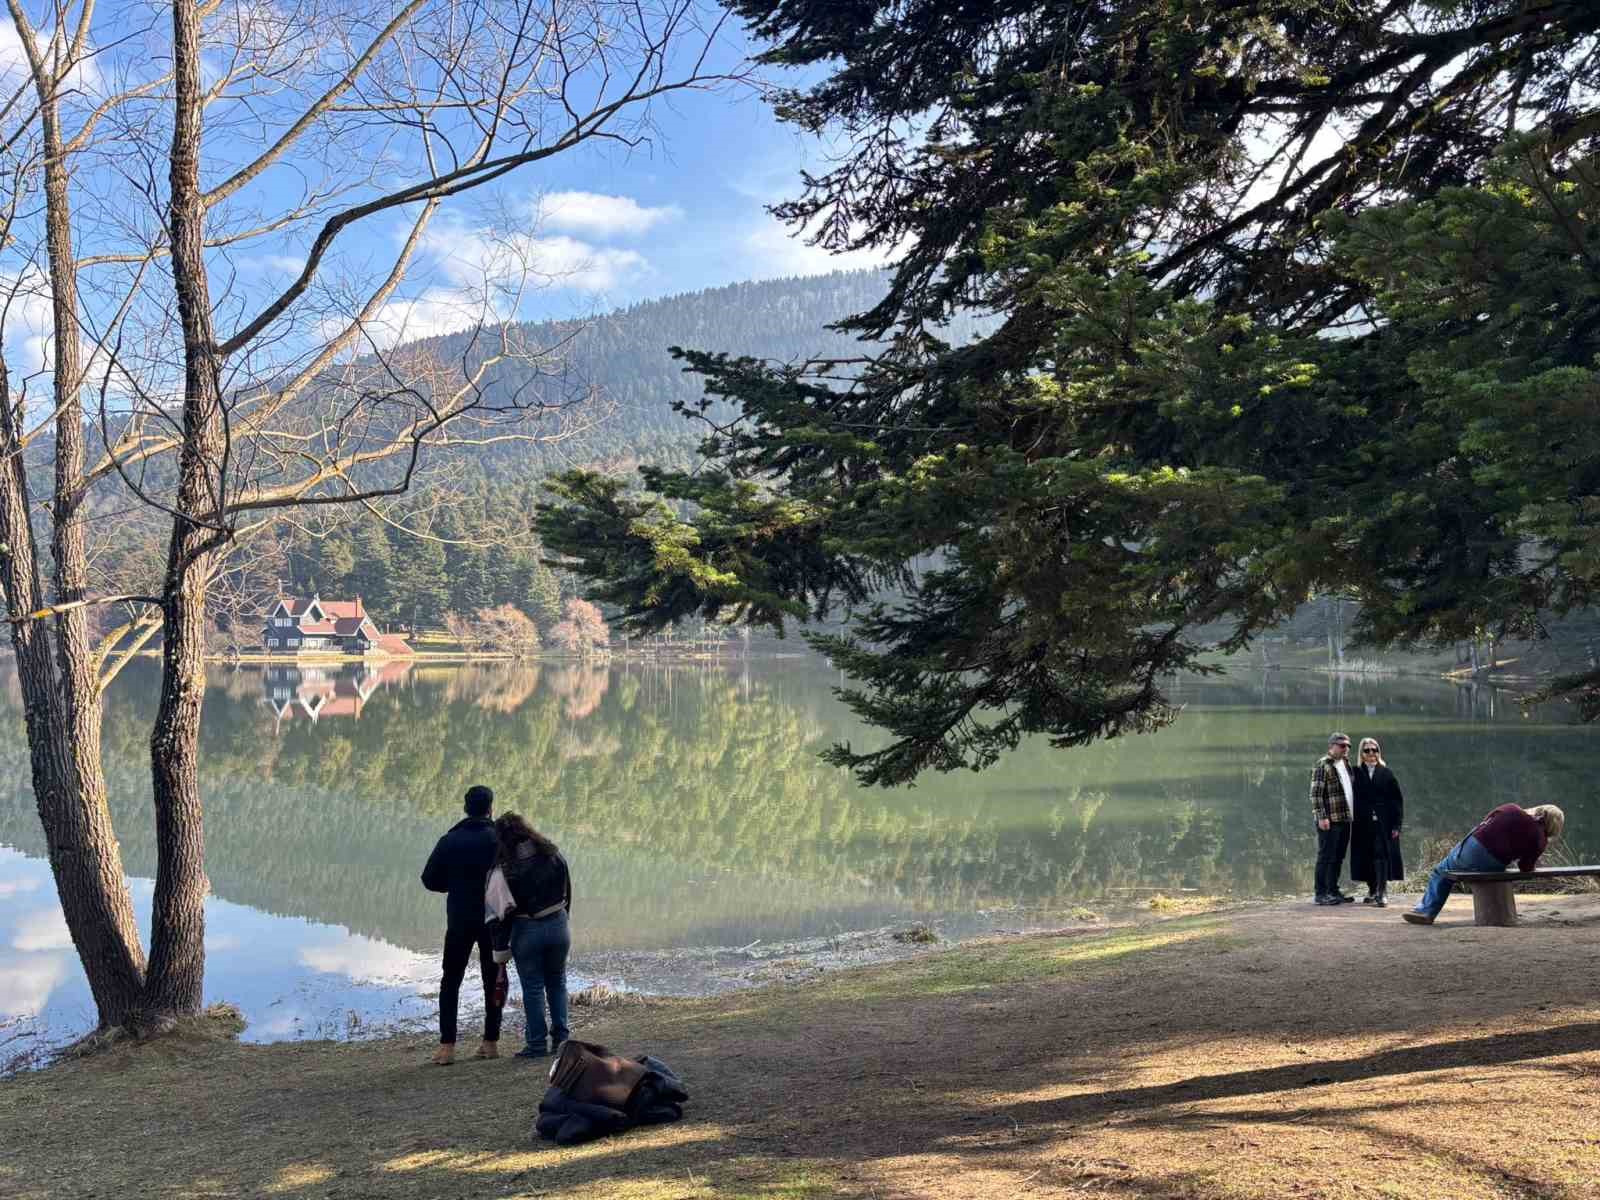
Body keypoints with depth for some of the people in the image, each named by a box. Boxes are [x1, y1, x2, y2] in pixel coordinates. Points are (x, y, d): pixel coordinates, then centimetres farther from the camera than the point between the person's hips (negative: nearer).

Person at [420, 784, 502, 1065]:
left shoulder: (450, 841, -3)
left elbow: (429, 879, -1)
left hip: (459, 920, 0)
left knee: (450, 982, 8)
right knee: (493, 981, 11)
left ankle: (447, 1046, 1)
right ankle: (491, 1042, 12)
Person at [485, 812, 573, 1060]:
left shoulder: (504, 871, -14)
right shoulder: (554, 856, -2)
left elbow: (501, 914, -11)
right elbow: (567, 893, 7)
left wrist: (500, 950, -4)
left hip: (526, 932, -4)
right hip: (558, 926, 4)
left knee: (532, 988, 8)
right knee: (557, 982, 19)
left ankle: (537, 1044, 12)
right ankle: (561, 1036, 17)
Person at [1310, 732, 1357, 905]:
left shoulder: (1346, 764, 17)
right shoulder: (1322, 765, -8)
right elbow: (1316, 793, -13)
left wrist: (1353, 813, 18)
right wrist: (1321, 817, -19)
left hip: (1345, 819, 8)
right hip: (1329, 820, -8)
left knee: (1338, 858, 11)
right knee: (1326, 857, -5)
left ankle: (1333, 891, 18)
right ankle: (1321, 893, -2)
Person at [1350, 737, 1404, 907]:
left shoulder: (1386, 773, 4)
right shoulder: (1356, 773, 5)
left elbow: (1398, 799, 2)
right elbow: (1352, 799, 3)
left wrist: (1396, 824, -5)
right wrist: (1353, 821, -4)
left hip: (1383, 822, -2)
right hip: (1363, 823, 2)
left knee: (1381, 855, -10)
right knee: (1366, 856, 6)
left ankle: (1382, 892, -11)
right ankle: (1372, 890, 19)